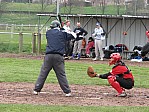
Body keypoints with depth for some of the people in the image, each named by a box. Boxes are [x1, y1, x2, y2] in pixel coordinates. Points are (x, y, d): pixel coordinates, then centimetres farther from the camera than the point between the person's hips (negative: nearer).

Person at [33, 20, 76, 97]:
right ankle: (67, 91, 1)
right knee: (61, 74, 3)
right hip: (58, 56, -1)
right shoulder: (62, 33, 9)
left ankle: (36, 90, 7)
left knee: (43, 73, 6)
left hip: (49, 56, 1)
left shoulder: (48, 33, 12)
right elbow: (73, 35, 19)